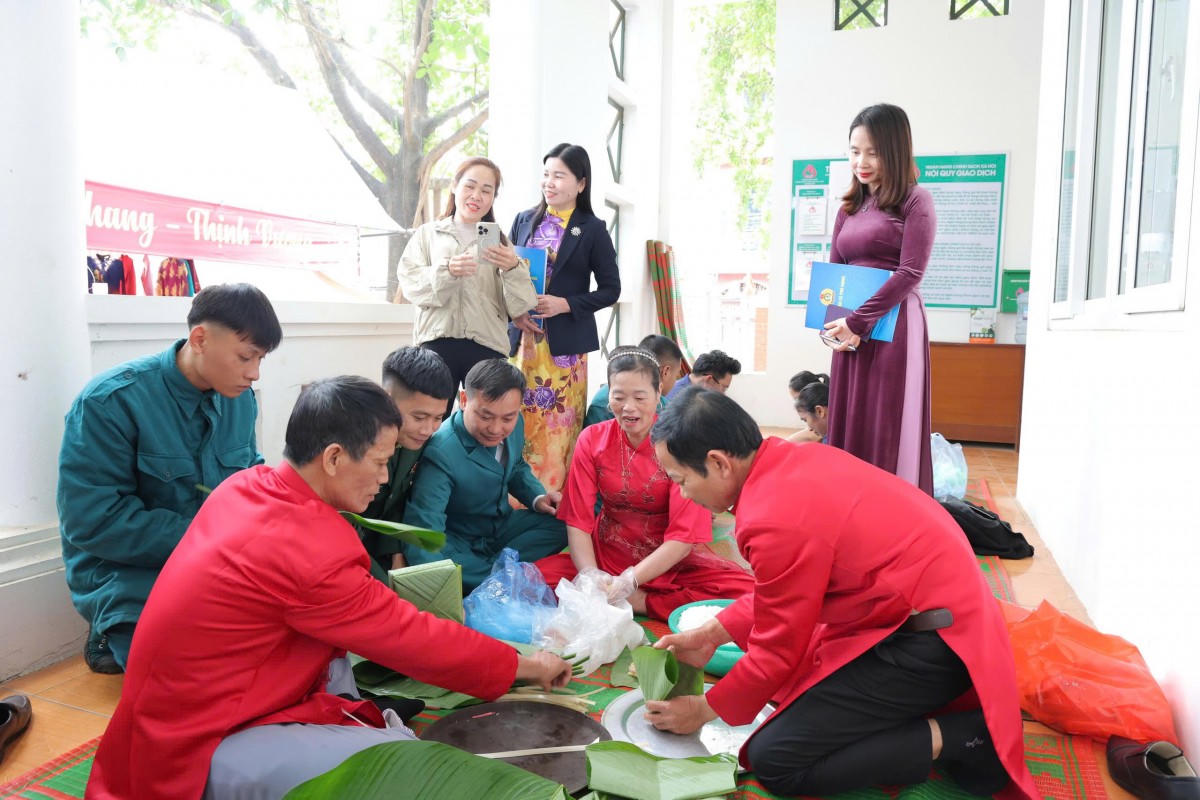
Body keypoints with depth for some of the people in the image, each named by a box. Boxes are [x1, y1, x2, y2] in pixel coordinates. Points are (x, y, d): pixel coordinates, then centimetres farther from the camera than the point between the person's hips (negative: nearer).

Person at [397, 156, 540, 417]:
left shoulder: (499, 242, 15)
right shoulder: (428, 233, 14)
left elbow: (518, 307, 5)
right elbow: (410, 283, -1)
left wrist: (513, 268, -13)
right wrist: (447, 271, -18)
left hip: (487, 345, 1)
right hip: (437, 342, -1)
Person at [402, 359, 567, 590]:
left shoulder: (514, 425, -9)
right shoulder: (441, 453, -32)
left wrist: (537, 497, -5)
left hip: (502, 527, 7)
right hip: (459, 543, -7)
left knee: (564, 523, -13)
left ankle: (489, 569, -15)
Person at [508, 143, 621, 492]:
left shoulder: (592, 229, 1)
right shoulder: (524, 221, 11)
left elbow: (610, 289, 0)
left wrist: (565, 304, -13)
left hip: (564, 345, -3)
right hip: (521, 340, 3)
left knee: (558, 430, -1)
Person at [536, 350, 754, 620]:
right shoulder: (592, 439, -5)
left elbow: (684, 536, -16)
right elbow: (578, 520, -9)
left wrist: (630, 580, -29)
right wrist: (591, 575, -28)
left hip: (668, 561, -1)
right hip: (606, 554, 2)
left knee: (743, 587, -28)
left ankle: (637, 603, -19)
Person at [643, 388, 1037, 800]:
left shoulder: (777, 520, -27)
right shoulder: (792, 461, 0)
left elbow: (777, 652, -12)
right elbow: (781, 592, 13)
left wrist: (704, 710, 3)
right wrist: (712, 633, 11)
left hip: (931, 643, -9)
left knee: (773, 761, -8)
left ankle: (961, 738, -6)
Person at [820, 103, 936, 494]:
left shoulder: (915, 201, -1)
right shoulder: (849, 208, 17)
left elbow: (909, 273, -11)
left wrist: (857, 321, -15)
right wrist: (838, 323, -3)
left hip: (893, 328, -6)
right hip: (849, 331, 6)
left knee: (888, 430, -4)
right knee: (848, 428, 7)